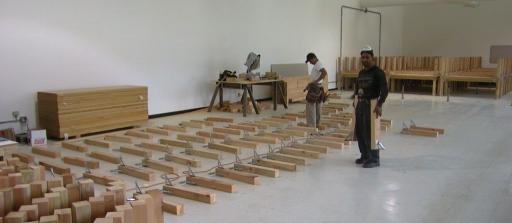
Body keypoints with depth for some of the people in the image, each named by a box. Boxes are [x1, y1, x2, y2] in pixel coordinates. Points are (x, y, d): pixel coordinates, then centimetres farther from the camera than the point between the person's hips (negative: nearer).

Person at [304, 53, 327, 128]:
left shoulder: (318, 64, -15)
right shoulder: (316, 65, 16)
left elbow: (324, 73, -33)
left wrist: (315, 82, -28)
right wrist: (308, 86, 21)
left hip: (315, 88, -10)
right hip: (317, 87, 10)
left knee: (311, 108, -6)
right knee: (317, 108, 15)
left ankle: (312, 126, -2)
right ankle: (316, 124, 24)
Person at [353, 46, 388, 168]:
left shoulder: (378, 72, -10)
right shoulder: (361, 72, 14)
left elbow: (384, 90, -19)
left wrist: (379, 105, -28)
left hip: (371, 105, -8)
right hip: (360, 104, 8)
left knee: (369, 133, -7)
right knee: (359, 132, 12)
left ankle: (374, 159, 3)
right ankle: (365, 156, 27)